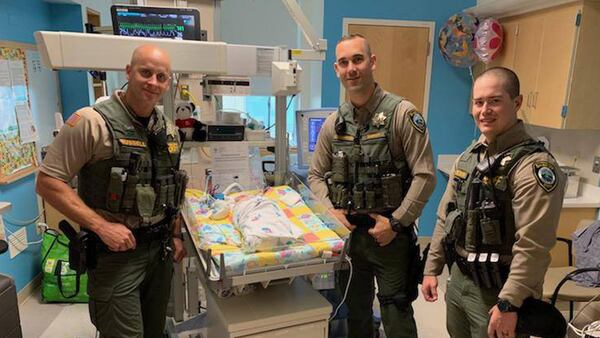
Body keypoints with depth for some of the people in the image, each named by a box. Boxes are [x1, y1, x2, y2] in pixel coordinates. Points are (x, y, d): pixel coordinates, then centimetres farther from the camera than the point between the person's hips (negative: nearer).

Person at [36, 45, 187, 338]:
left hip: (161, 249, 6)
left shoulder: (168, 130, 6)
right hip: (115, 251, -6)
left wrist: (176, 235, 12)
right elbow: (48, 182, -13)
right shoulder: (91, 121, -13)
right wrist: (101, 226, -20)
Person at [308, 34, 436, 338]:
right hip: (348, 232, 4)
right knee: (355, 312, 21)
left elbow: (425, 176, -12)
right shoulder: (333, 124, 3)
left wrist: (396, 222, -14)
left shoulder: (402, 113, -10)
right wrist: (331, 211, -5)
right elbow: (316, 175, 11)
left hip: (392, 234, -4)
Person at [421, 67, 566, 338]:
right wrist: (432, 268, 10)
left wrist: (508, 304, -23)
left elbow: (533, 247, -23)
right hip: (459, 280, 7)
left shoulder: (535, 165, -18)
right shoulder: (469, 156, 5)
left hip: (498, 292, -7)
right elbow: (446, 218, 9)